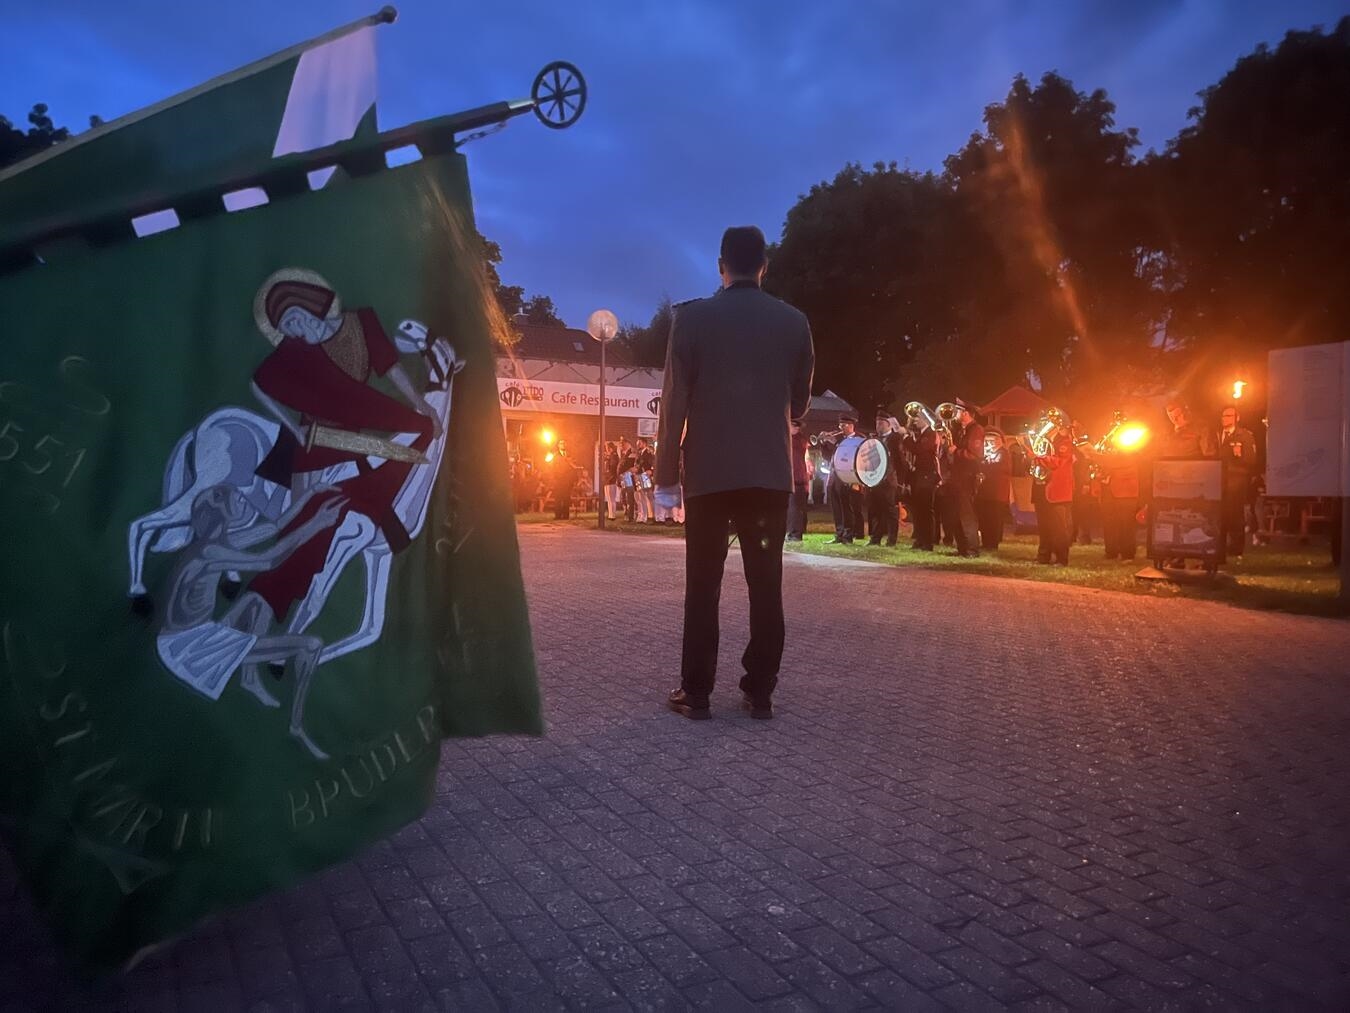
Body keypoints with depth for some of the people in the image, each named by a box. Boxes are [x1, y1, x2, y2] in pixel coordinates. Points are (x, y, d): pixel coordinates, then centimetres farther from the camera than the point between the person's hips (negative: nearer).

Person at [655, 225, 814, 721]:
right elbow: (799, 403, 12)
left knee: (703, 585, 4)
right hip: (771, 471, 2)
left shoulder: (692, 317, -2)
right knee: (765, 583, 6)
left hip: (709, 471, -2)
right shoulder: (793, 322, 5)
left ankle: (696, 691, 7)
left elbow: (674, 402, -5)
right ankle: (759, 691, 11)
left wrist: (666, 472, 0)